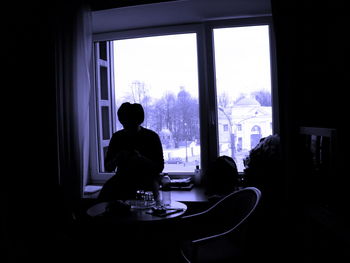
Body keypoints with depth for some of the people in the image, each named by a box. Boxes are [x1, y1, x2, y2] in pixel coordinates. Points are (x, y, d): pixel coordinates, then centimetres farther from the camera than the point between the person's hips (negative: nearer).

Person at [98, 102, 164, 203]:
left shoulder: (152, 136, -2)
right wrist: (117, 158, -16)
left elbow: (160, 167, -6)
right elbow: (107, 168, 7)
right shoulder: (117, 137, 6)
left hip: (147, 177, -2)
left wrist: (141, 158, -22)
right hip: (123, 177, 3)